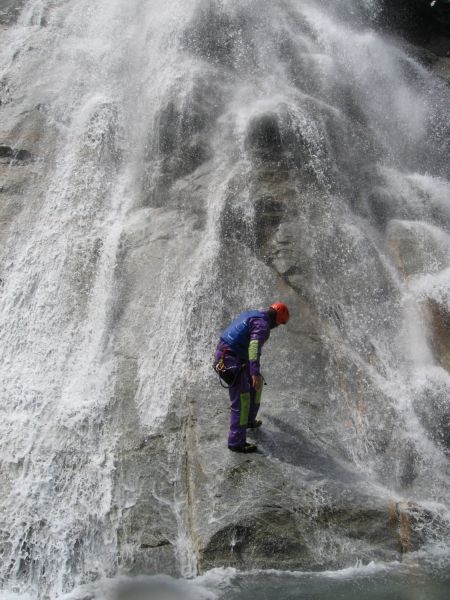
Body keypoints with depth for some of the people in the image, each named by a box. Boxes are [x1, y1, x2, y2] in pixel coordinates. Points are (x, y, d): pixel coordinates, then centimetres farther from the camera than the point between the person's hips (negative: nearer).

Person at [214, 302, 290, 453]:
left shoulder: (251, 315, 19)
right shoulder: (262, 324, -13)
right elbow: (255, 346, -30)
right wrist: (255, 372, -39)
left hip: (225, 355, 10)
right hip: (232, 361, -10)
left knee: (256, 383, 25)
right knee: (241, 401, -3)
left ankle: (249, 420, 35)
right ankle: (236, 442, 4)